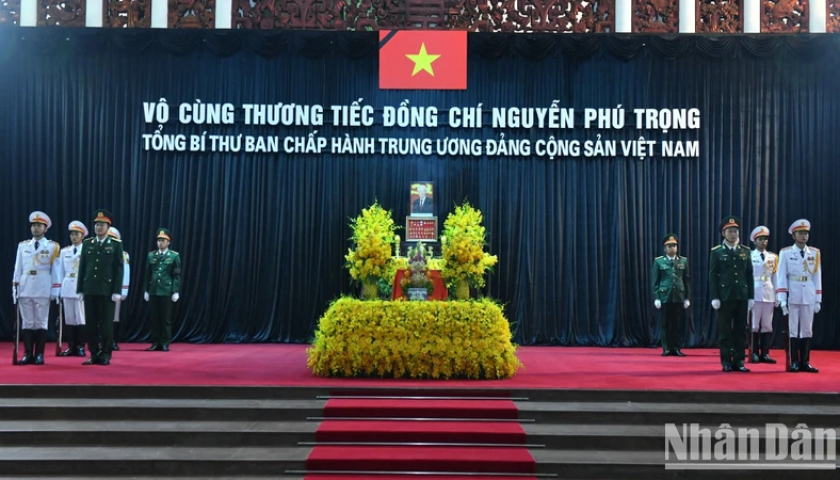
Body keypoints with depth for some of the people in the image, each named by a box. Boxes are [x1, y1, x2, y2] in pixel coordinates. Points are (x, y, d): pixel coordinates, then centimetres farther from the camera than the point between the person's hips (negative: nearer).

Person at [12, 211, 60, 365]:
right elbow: (18, 268, 9)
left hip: (43, 289, -2)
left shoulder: (53, 247, 2)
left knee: (41, 322, 2)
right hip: (25, 289, 3)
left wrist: (55, 291, -4)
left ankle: (39, 355, 8)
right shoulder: (22, 245, 9)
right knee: (27, 322, 4)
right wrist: (15, 289, 4)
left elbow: (55, 269, 0)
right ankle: (28, 354, 9)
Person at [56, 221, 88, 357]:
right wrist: (60, 288, 9)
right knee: (69, 318, 5)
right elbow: (61, 271, 13)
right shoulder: (64, 251, 12)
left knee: (81, 317, -2)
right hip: (67, 288, 4)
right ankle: (71, 347, 10)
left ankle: (80, 347, 5)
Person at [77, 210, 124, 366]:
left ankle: (105, 355, 6)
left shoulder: (116, 244, 1)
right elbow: (82, 268, 10)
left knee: (106, 324, 0)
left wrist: (117, 291, -10)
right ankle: (93, 354, 11)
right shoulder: (87, 244, 10)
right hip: (89, 290, 3)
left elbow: (119, 269, -3)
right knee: (90, 323, 5)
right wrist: (80, 290, 5)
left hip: (107, 291, -3)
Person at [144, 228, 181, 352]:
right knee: (154, 318, 5)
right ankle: (156, 343, 11)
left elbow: (177, 276, -2)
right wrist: (146, 290, 7)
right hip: (153, 291, 3)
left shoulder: (174, 256, 0)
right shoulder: (151, 255, 9)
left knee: (166, 319, 1)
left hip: (167, 292, -3)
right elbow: (148, 274, 11)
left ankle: (165, 344, 7)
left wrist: (175, 292, -8)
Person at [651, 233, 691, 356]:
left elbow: (687, 280, 9)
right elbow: (655, 281, 2)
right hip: (664, 296, -1)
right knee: (665, 323, 1)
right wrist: (656, 298, -5)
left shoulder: (683, 261, 8)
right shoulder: (658, 261, 3)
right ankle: (666, 349, 6)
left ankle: (676, 349, 10)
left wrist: (687, 298, 4)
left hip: (679, 296, 2)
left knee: (676, 324, 4)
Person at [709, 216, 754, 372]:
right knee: (725, 331, 1)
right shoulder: (716, 252, 0)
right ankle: (726, 362, 7)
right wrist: (714, 297, -9)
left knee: (741, 330, 4)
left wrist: (751, 296, 4)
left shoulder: (745, 251, 9)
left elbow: (749, 275, 9)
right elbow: (713, 276, -2)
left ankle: (739, 361, 10)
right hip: (724, 297, -3)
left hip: (742, 297, 3)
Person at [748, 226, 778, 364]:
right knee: (754, 325, -2)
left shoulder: (773, 257, 11)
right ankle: (754, 354, 4)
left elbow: (775, 277, 11)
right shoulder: (749, 256, 0)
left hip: (769, 295, 3)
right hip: (754, 294, -3)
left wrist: (777, 297, 6)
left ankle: (765, 354, 10)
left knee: (767, 325, 5)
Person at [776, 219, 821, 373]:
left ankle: (805, 363, 12)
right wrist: (782, 300, -8)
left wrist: (818, 300, 5)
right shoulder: (785, 253, -1)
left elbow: (817, 277, 8)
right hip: (792, 297, -3)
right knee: (793, 330, 2)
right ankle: (794, 363, 8)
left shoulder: (815, 253, 7)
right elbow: (781, 278, -3)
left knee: (807, 331, 6)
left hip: (809, 298, 3)